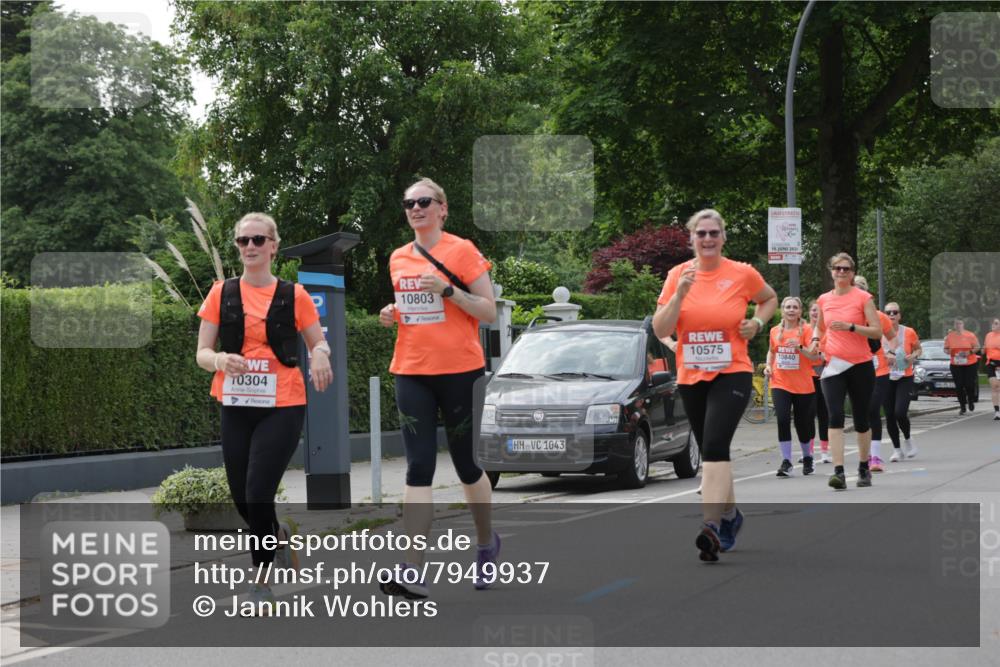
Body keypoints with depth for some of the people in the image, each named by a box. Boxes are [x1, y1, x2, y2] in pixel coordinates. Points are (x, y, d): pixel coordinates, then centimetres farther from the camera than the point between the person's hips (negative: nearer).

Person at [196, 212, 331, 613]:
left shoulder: (293, 295, 2)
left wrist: (320, 354, -15)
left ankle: (261, 580, 3)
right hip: (236, 407, 3)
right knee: (242, 500, 8)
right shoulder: (221, 294, 5)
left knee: (258, 495, -13)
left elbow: (319, 344, 9)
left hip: (282, 407, -3)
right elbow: (202, 353, 4)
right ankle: (279, 535, 41)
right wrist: (221, 360, -19)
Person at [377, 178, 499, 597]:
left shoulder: (462, 251, -4)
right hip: (411, 373, 4)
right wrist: (392, 315, 2)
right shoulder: (398, 259, 11)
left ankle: (486, 543, 34)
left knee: (466, 464, 8)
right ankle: (412, 571, -14)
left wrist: (447, 289, -19)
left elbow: (489, 312, -7)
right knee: (419, 469, -6)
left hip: (460, 371, -3)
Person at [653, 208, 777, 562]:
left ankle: (711, 526, -30)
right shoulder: (678, 275, 1)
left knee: (715, 446, -22)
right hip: (690, 377, 4)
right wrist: (680, 293, -17)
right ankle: (730, 513, 37)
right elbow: (660, 330, -5)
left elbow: (770, 298, 18)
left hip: (732, 375, -4)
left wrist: (757, 323, -1)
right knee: (711, 450, 15)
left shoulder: (742, 274, -3)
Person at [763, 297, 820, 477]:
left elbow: (816, 355, -11)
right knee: (783, 420, -16)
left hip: (803, 385, -2)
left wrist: (800, 347, -26)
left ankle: (807, 457, 31)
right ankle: (786, 462, -11)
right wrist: (768, 366, 6)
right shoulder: (775, 331, 6)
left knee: (802, 423, 7)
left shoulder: (806, 329, -4)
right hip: (780, 384, 2)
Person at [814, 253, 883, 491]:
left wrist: (850, 327, -20)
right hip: (833, 365, 2)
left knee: (861, 419, 9)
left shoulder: (862, 297, -3)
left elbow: (877, 331, -8)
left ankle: (863, 468, 27)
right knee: (836, 416, -14)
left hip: (860, 365, -2)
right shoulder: (824, 300, 8)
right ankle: (838, 472, -21)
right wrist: (815, 340, 4)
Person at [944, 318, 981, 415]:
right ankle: (962, 407, 7)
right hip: (955, 364, 2)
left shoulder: (970, 335, -2)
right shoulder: (950, 336, 4)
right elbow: (946, 349, 12)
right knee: (959, 386, -2)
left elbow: (977, 347, 1)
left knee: (969, 385, -2)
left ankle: (971, 402, 26)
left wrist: (970, 352, -17)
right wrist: (948, 351, -11)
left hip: (970, 364, -2)